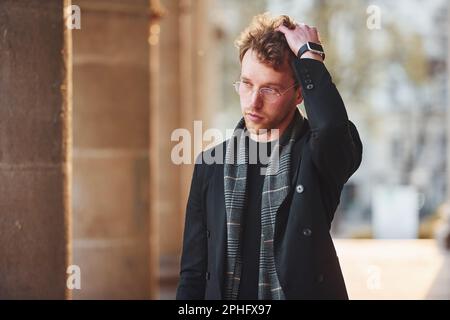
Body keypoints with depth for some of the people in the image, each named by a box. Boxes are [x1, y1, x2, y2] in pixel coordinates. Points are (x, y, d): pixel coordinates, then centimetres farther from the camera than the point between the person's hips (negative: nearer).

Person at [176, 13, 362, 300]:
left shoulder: (315, 153, -4)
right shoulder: (211, 164, 6)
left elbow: (333, 126, -29)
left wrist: (310, 54, -18)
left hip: (303, 291, -3)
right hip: (223, 294, 3)